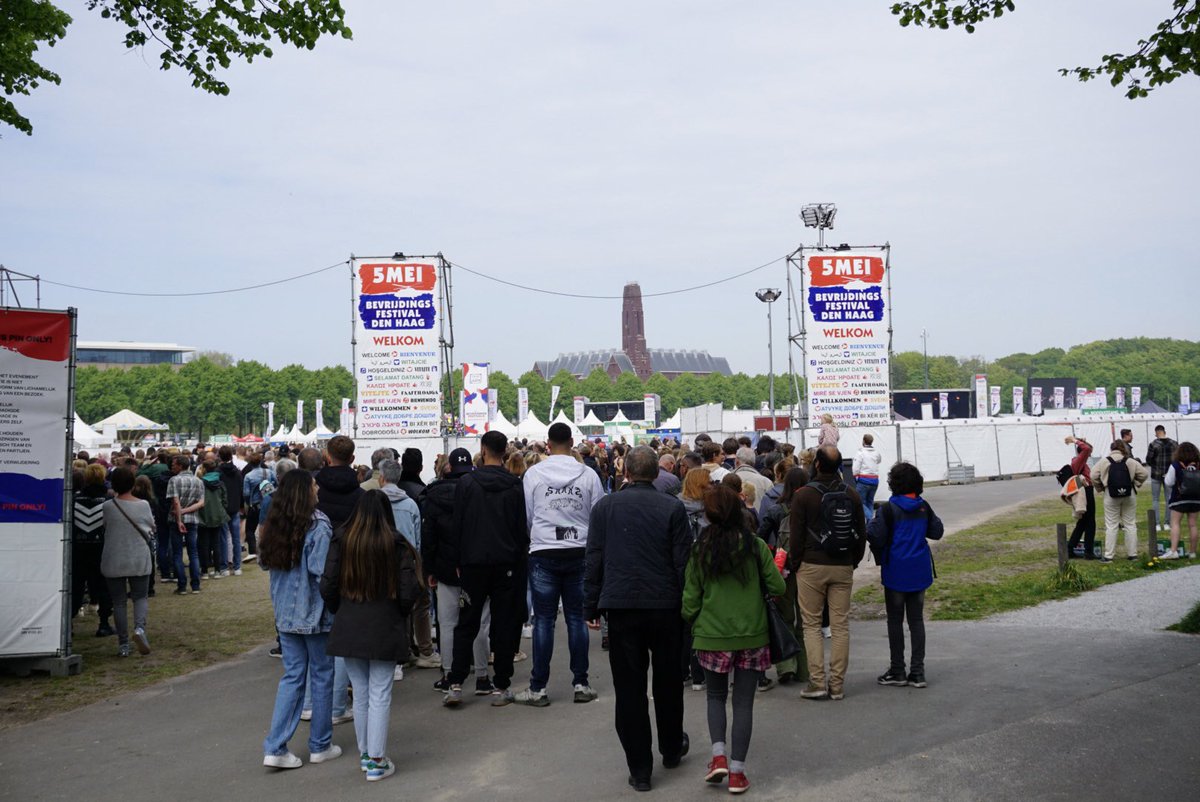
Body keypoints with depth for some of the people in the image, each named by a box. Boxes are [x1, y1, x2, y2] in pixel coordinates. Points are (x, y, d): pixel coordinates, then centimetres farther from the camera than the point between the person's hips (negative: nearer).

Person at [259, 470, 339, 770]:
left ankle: (275, 748, 7)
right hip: (316, 614, -6)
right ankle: (320, 746, 19)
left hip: (285, 613, 6)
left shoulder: (273, 526, 3)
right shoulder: (317, 526, -18)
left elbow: (264, 564, 12)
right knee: (322, 676, 9)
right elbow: (321, 572, -21)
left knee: (292, 676, 13)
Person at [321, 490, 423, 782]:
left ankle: (364, 754, 26)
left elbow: (327, 587, -3)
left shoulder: (341, 541, -4)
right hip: (385, 631, -3)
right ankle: (377, 761, 7)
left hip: (348, 630, 3)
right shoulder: (396, 544, -10)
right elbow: (409, 593, -11)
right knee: (380, 696, 4)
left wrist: (340, 613, 14)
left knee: (360, 694, 15)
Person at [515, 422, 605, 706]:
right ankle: (580, 683, 12)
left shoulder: (533, 474, -4)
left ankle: (538, 688, 5)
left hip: (543, 554, -1)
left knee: (544, 619, 3)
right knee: (577, 617, 9)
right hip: (579, 553, 1)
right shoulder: (588, 474, -2)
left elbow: (525, 515, 3)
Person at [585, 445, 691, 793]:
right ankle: (672, 749, 36)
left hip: (621, 607, 0)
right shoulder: (673, 507, -4)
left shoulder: (605, 507, 0)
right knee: (668, 681, 18)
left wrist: (591, 607, 8)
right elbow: (683, 562, -5)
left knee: (629, 688, 5)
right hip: (666, 607, 0)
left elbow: (594, 561, 2)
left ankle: (639, 769, 6)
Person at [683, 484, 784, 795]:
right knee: (743, 701, 8)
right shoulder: (756, 546, -7)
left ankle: (719, 755, 2)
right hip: (752, 635, 0)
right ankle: (737, 771, 8)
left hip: (712, 634, 0)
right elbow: (778, 588, -4)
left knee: (716, 696, 19)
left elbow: (690, 598, -1)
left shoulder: (700, 550, -5)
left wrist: (692, 622, 18)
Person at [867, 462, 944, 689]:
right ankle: (917, 672, 11)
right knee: (916, 619, 10)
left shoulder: (889, 508, -14)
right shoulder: (923, 507, 0)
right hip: (919, 571, 4)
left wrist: (872, 523, 0)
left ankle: (897, 672, 12)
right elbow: (937, 532, 9)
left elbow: (875, 536, -19)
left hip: (896, 572, -4)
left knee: (895, 620, 6)